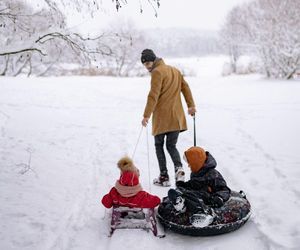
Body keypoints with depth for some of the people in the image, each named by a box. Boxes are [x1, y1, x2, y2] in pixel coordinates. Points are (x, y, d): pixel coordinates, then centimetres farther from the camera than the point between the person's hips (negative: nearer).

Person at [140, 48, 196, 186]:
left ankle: (164, 176, 5)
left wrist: (146, 115, -15)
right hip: (176, 117, 7)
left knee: (159, 146, 9)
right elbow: (185, 87, 16)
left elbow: (153, 95, -16)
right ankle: (178, 168, -12)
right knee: (171, 146, 14)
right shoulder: (175, 70, 17)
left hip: (161, 117, -6)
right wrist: (191, 105, 18)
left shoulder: (157, 72, -9)